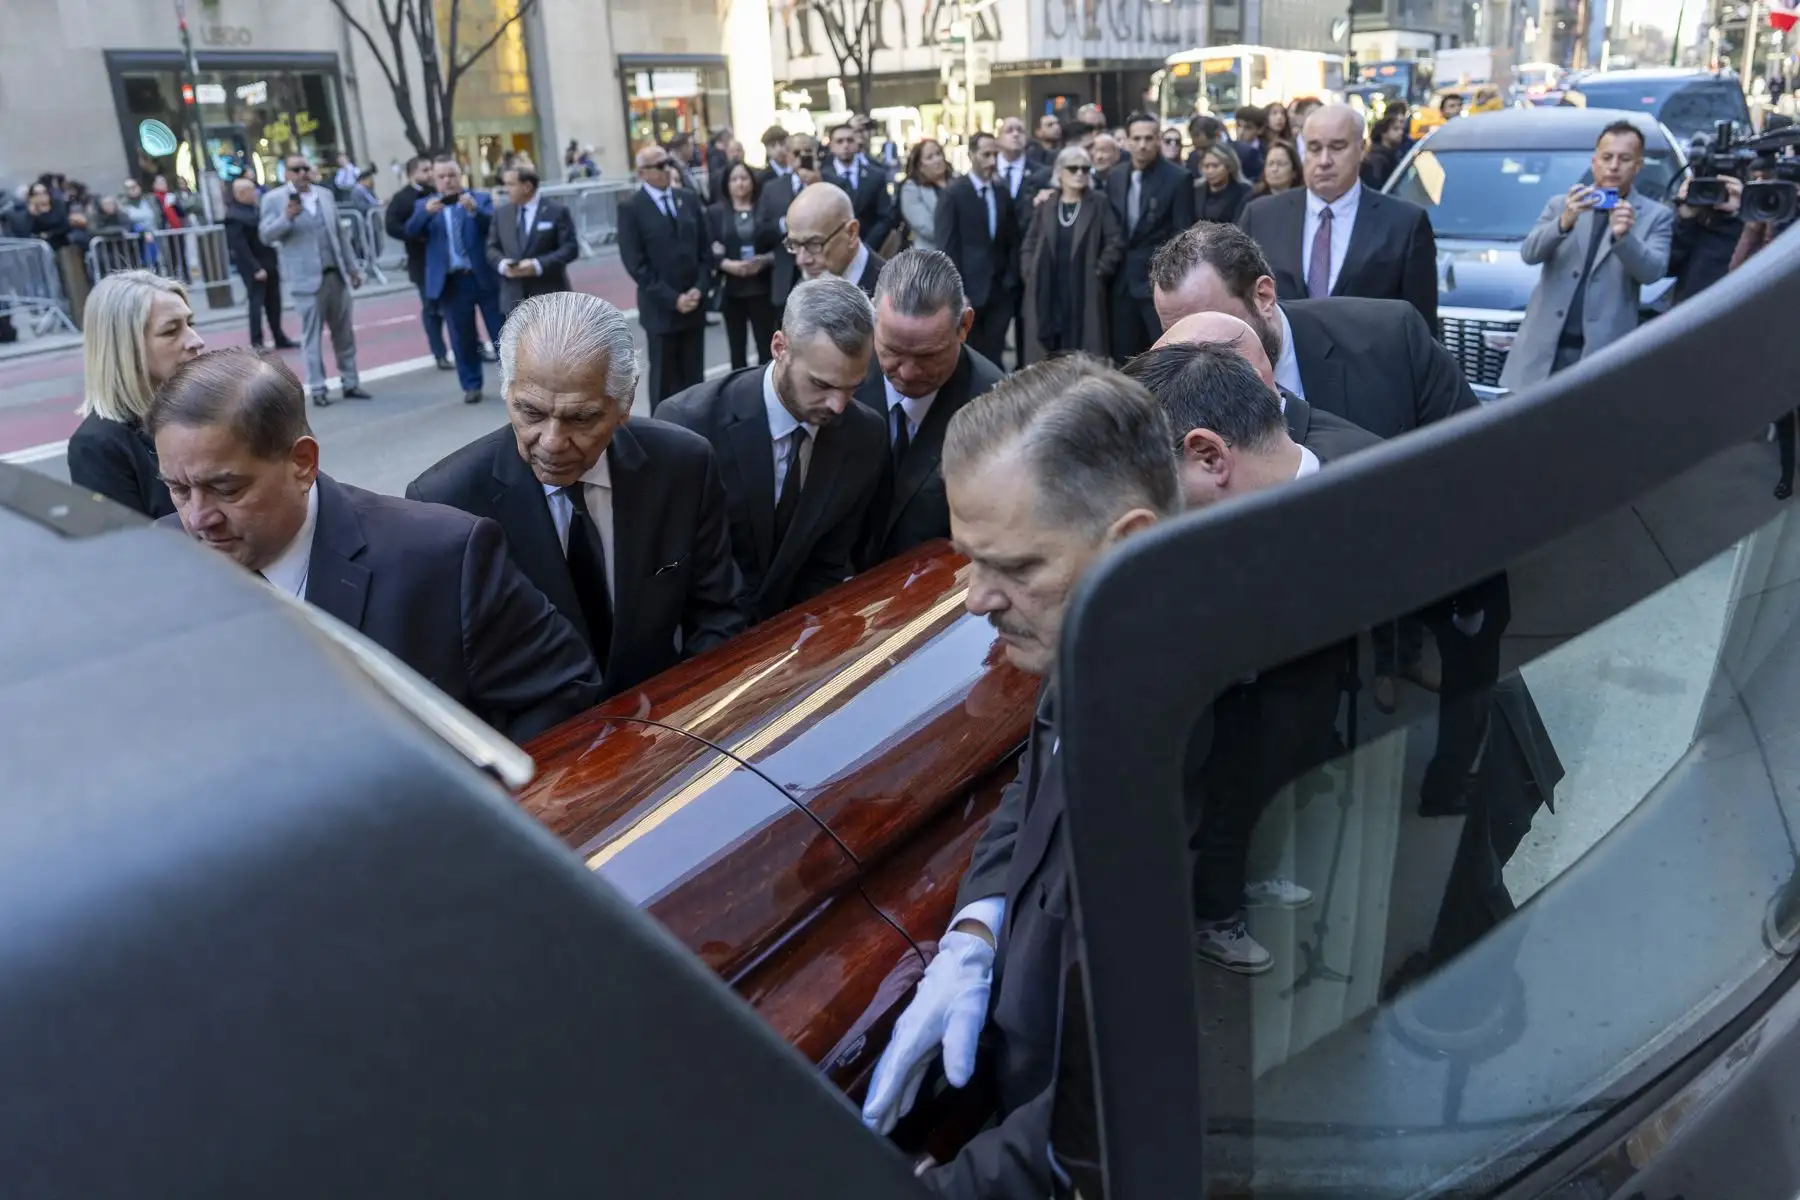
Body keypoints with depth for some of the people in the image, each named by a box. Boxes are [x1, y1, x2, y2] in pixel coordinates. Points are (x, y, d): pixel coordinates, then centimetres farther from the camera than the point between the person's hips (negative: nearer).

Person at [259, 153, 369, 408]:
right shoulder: (274, 198, -1)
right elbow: (266, 236, -8)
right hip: (307, 279, -4)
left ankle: (350, 383, 16)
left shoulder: (325, 194, 13)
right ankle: (317, 388, 4)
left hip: (336, 275, 4)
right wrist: (286, 218, -24)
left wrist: (353, 267, 15)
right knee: (312, 336, -1)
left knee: (344, 334, 8)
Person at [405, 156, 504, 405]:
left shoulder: (481, 198, 4)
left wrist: (473, 210, -33)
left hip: (485, 276, -1)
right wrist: (426, 212, -27)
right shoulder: (424, 205, 7)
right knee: (462, 338, 8)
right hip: (452, 282, 1)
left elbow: (493, 222, -14)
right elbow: (411, 231, -8)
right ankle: (471, 386, 19)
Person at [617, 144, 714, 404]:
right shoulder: (630, 208, -5)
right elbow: (635, 264, -11)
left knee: (693, 378, 9)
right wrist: (673, 299, -15)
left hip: (695, 303, 4)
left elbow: (705, 249, 10)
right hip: (661, 308, -4)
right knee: (664, 380, 5)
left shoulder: (689, 199, 9)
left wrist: (698, 289, -5)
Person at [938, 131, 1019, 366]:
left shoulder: (1002, 192, 10)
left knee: (993, 356, 6)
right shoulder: (954, 194, -4)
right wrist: (957, 291, -13)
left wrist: (1011, 279, 3)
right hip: (969, 289, -4)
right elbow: (948, 247, -8)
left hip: (1000, 289, 4)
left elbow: (1012, 240, 14)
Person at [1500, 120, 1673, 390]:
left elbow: (1653, 271, -8)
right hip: (1545, 348, 2)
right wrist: (1563, 223, -22)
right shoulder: (1560, 204, 10)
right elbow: (1528, 253, -3)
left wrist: (1624, 236, -25)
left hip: (1603, 353, -2)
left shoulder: (1656, 216, 6)